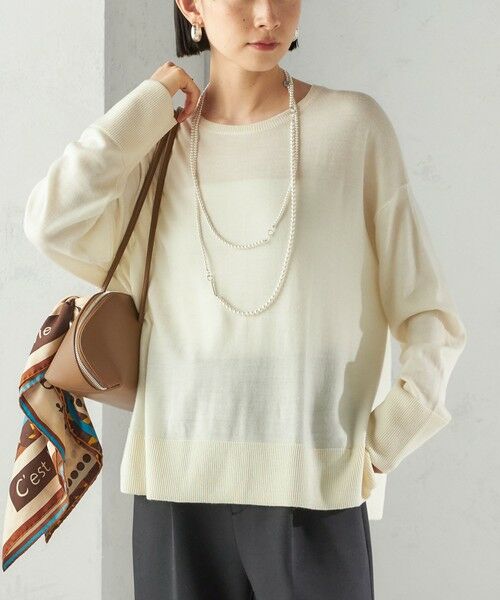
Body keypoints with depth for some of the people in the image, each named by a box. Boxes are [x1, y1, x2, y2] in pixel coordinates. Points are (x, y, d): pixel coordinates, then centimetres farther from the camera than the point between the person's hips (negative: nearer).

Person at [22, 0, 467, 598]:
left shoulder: (354, 125, 0)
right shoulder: (159, 145, 8)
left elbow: (429, 316, 1)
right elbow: (53, 223, -10)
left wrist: (381, 444, -8)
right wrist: (149, 105, -2)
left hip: (313, 490, -2)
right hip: (177, 484, 2)